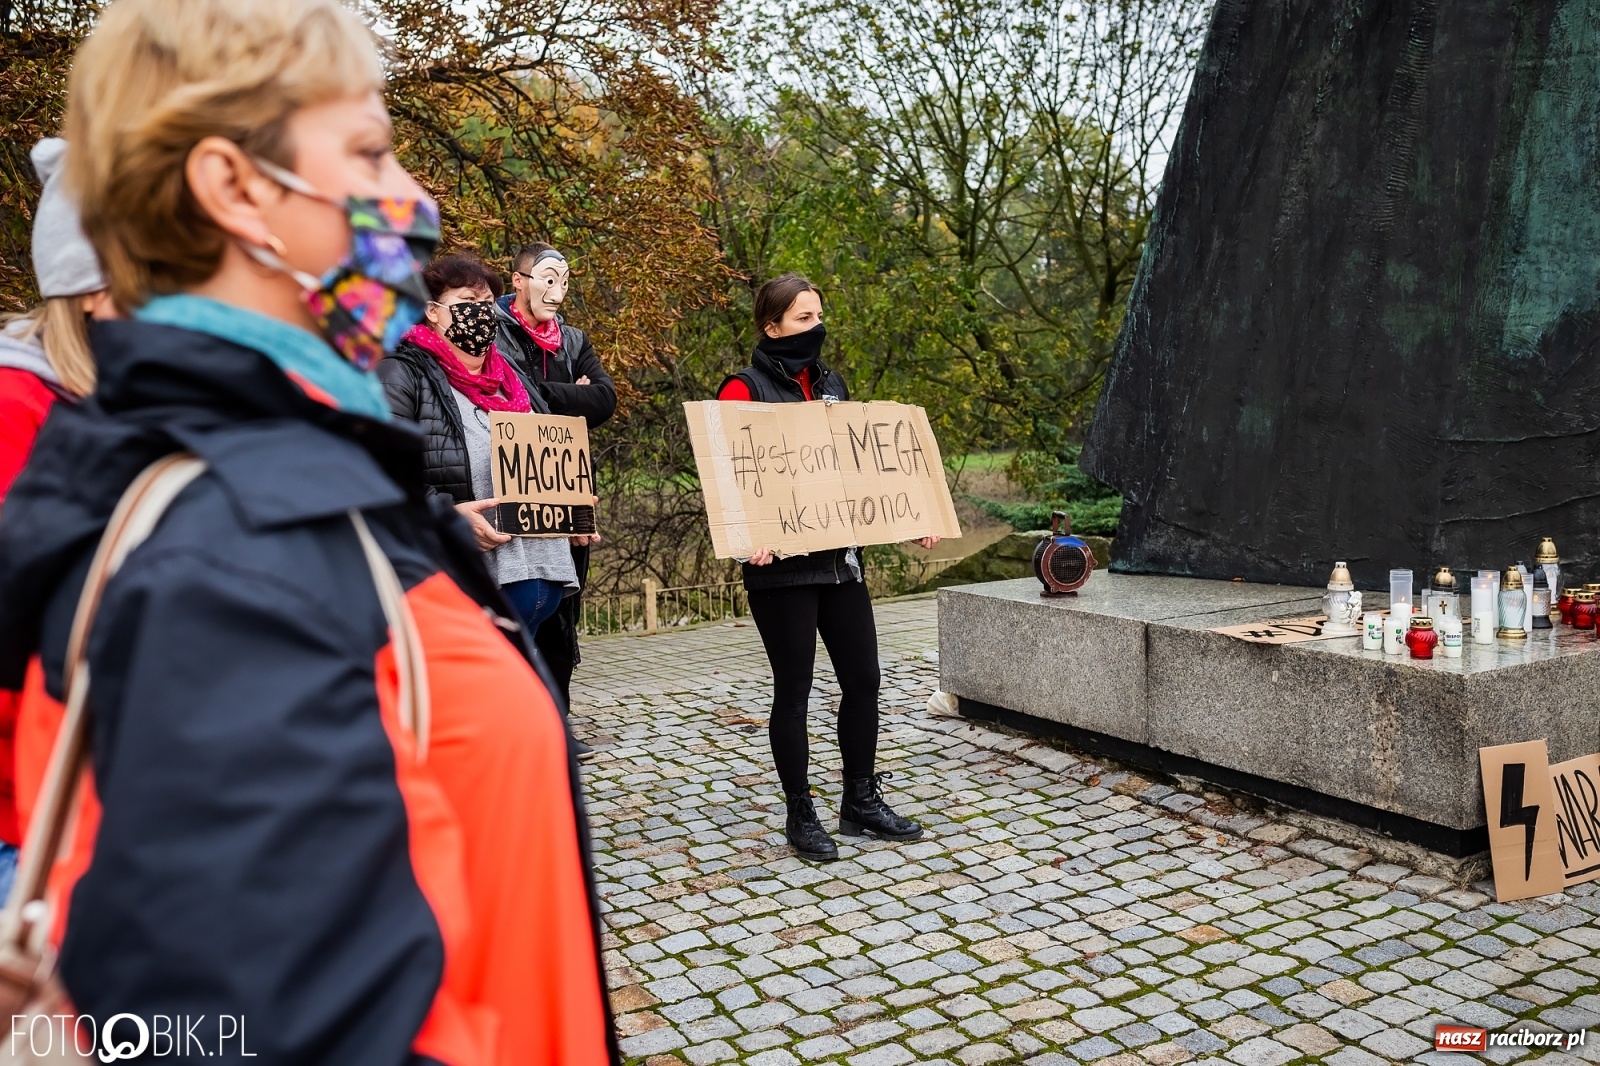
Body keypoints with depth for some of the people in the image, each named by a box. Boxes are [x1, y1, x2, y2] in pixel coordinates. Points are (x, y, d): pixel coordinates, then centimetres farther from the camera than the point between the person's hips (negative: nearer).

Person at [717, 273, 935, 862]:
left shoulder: (831, 384, 14)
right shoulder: (745, 389, -6)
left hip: (841, 556, 6)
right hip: (782, 565, -6)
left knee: (862, 679, 9)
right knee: (793, 691, 3)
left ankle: (862, 801, 24)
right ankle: (800, 815, 17)